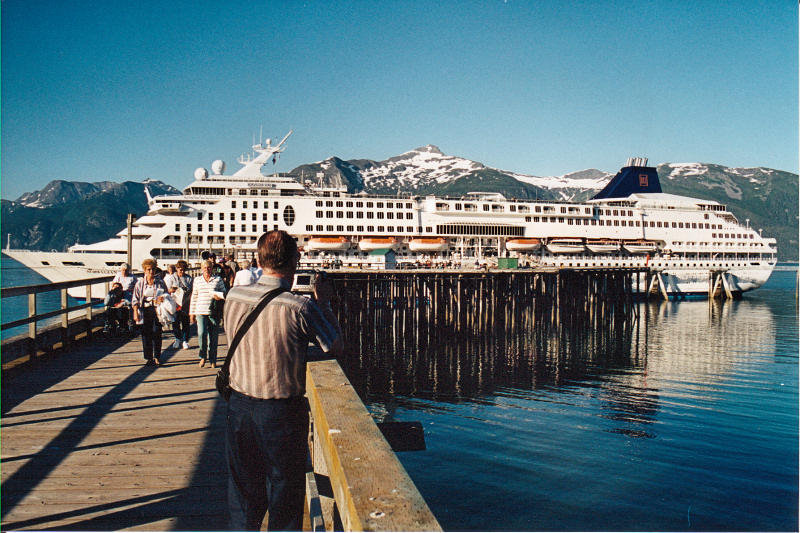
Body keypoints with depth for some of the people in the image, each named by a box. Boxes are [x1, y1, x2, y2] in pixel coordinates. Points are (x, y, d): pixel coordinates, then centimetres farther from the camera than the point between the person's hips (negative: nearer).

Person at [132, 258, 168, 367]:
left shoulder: (160, 282, 5)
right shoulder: (140, 283, 6)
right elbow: (135, 300, 6)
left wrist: (162, 299, -10)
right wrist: (135, 312, -3)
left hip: (157, 310, 0)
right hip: (145, 311, 0)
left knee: (157, 333, -1)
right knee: (146, 334, 2)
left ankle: (156, 357, 9)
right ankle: (148, 358, 11)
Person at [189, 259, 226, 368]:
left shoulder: (218, 279, 6)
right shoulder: (197, 280, 12)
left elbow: (224, 293, 10)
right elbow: (194, 297, 15)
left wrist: (219, 296, -14)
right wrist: (192, 313, 12)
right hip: (200, 311, 1)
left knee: (213, 336, 2)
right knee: (202, 333, -15)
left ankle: (212, 360, 15)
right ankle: (203, 356, 6)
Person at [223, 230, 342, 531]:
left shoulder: (233, 298, -5)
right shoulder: (300, 307, -19)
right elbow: (336, 347, -7)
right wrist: (323, 302, 3)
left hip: (240, 406, 4)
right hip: (282, 413, -4)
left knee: (243, 495, 19)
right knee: (285, 497, 13)